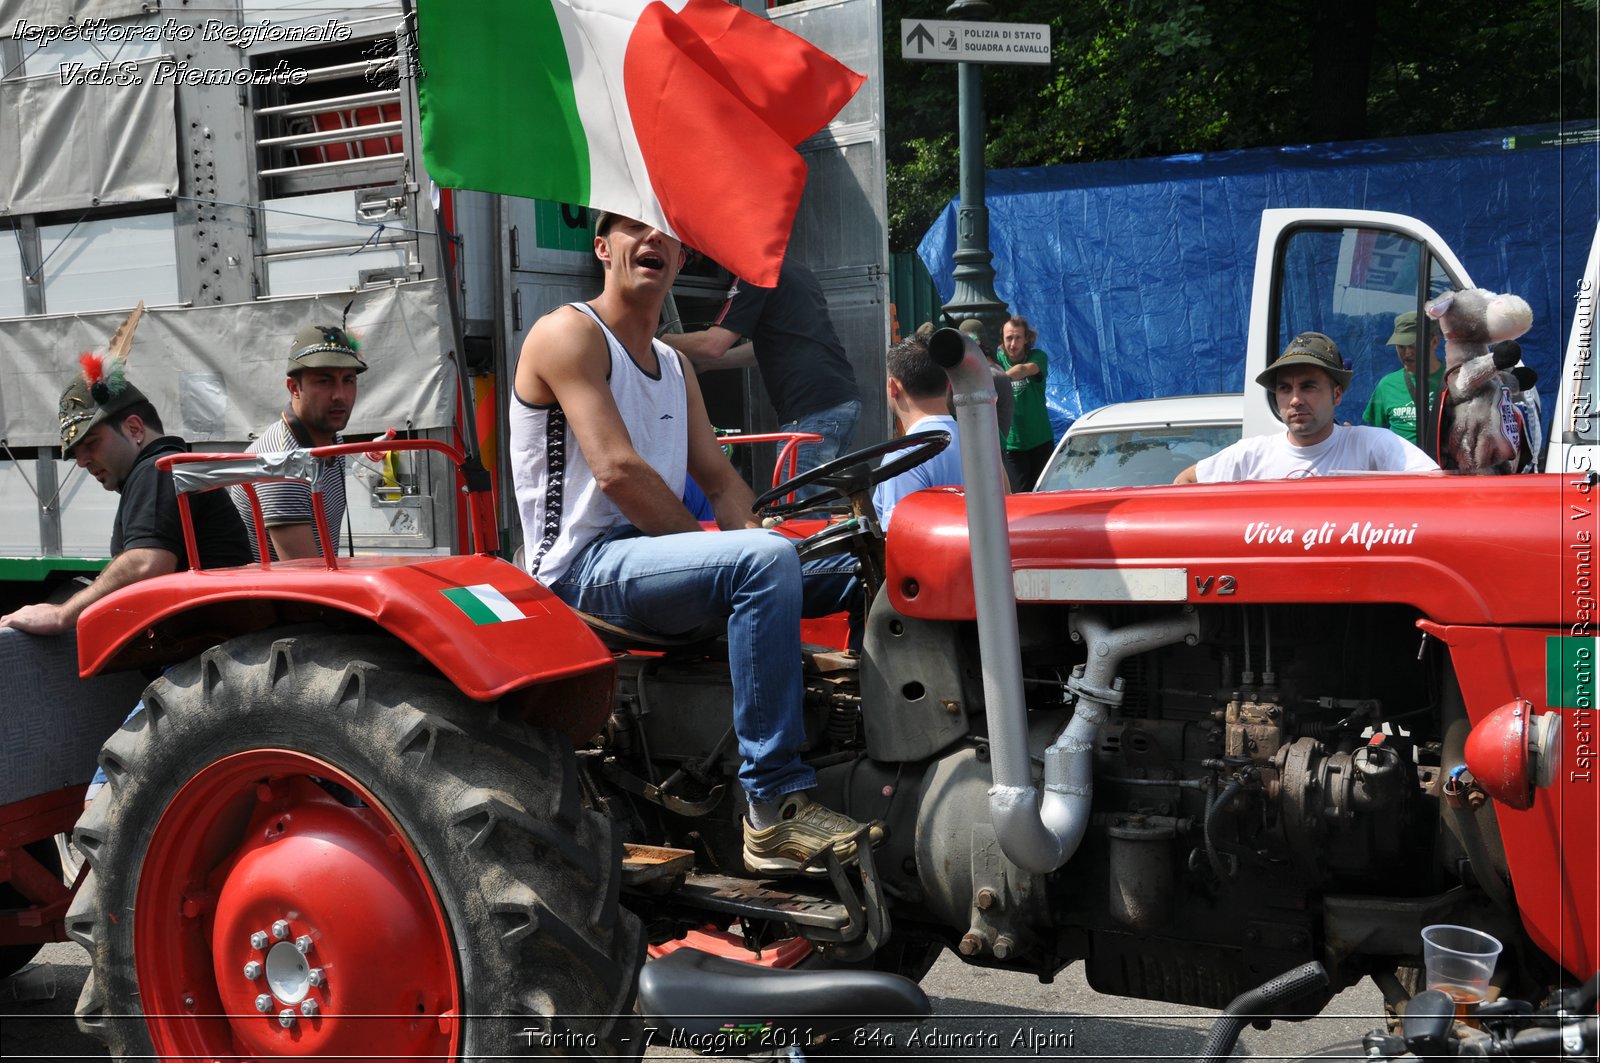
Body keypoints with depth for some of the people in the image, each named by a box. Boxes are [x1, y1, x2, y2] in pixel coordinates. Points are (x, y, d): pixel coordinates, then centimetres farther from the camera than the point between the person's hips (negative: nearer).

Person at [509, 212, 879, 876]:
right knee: (766, 560, -34)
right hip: (585, 564, -9)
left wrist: (752, 537, -4)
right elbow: (617, 471, -17)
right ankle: (774, 807, -33)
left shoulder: (673, 366, 22)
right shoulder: (568, 334, -6)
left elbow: (719, 479, 18)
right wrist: (716, 549, -14)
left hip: (657, 552, 9)